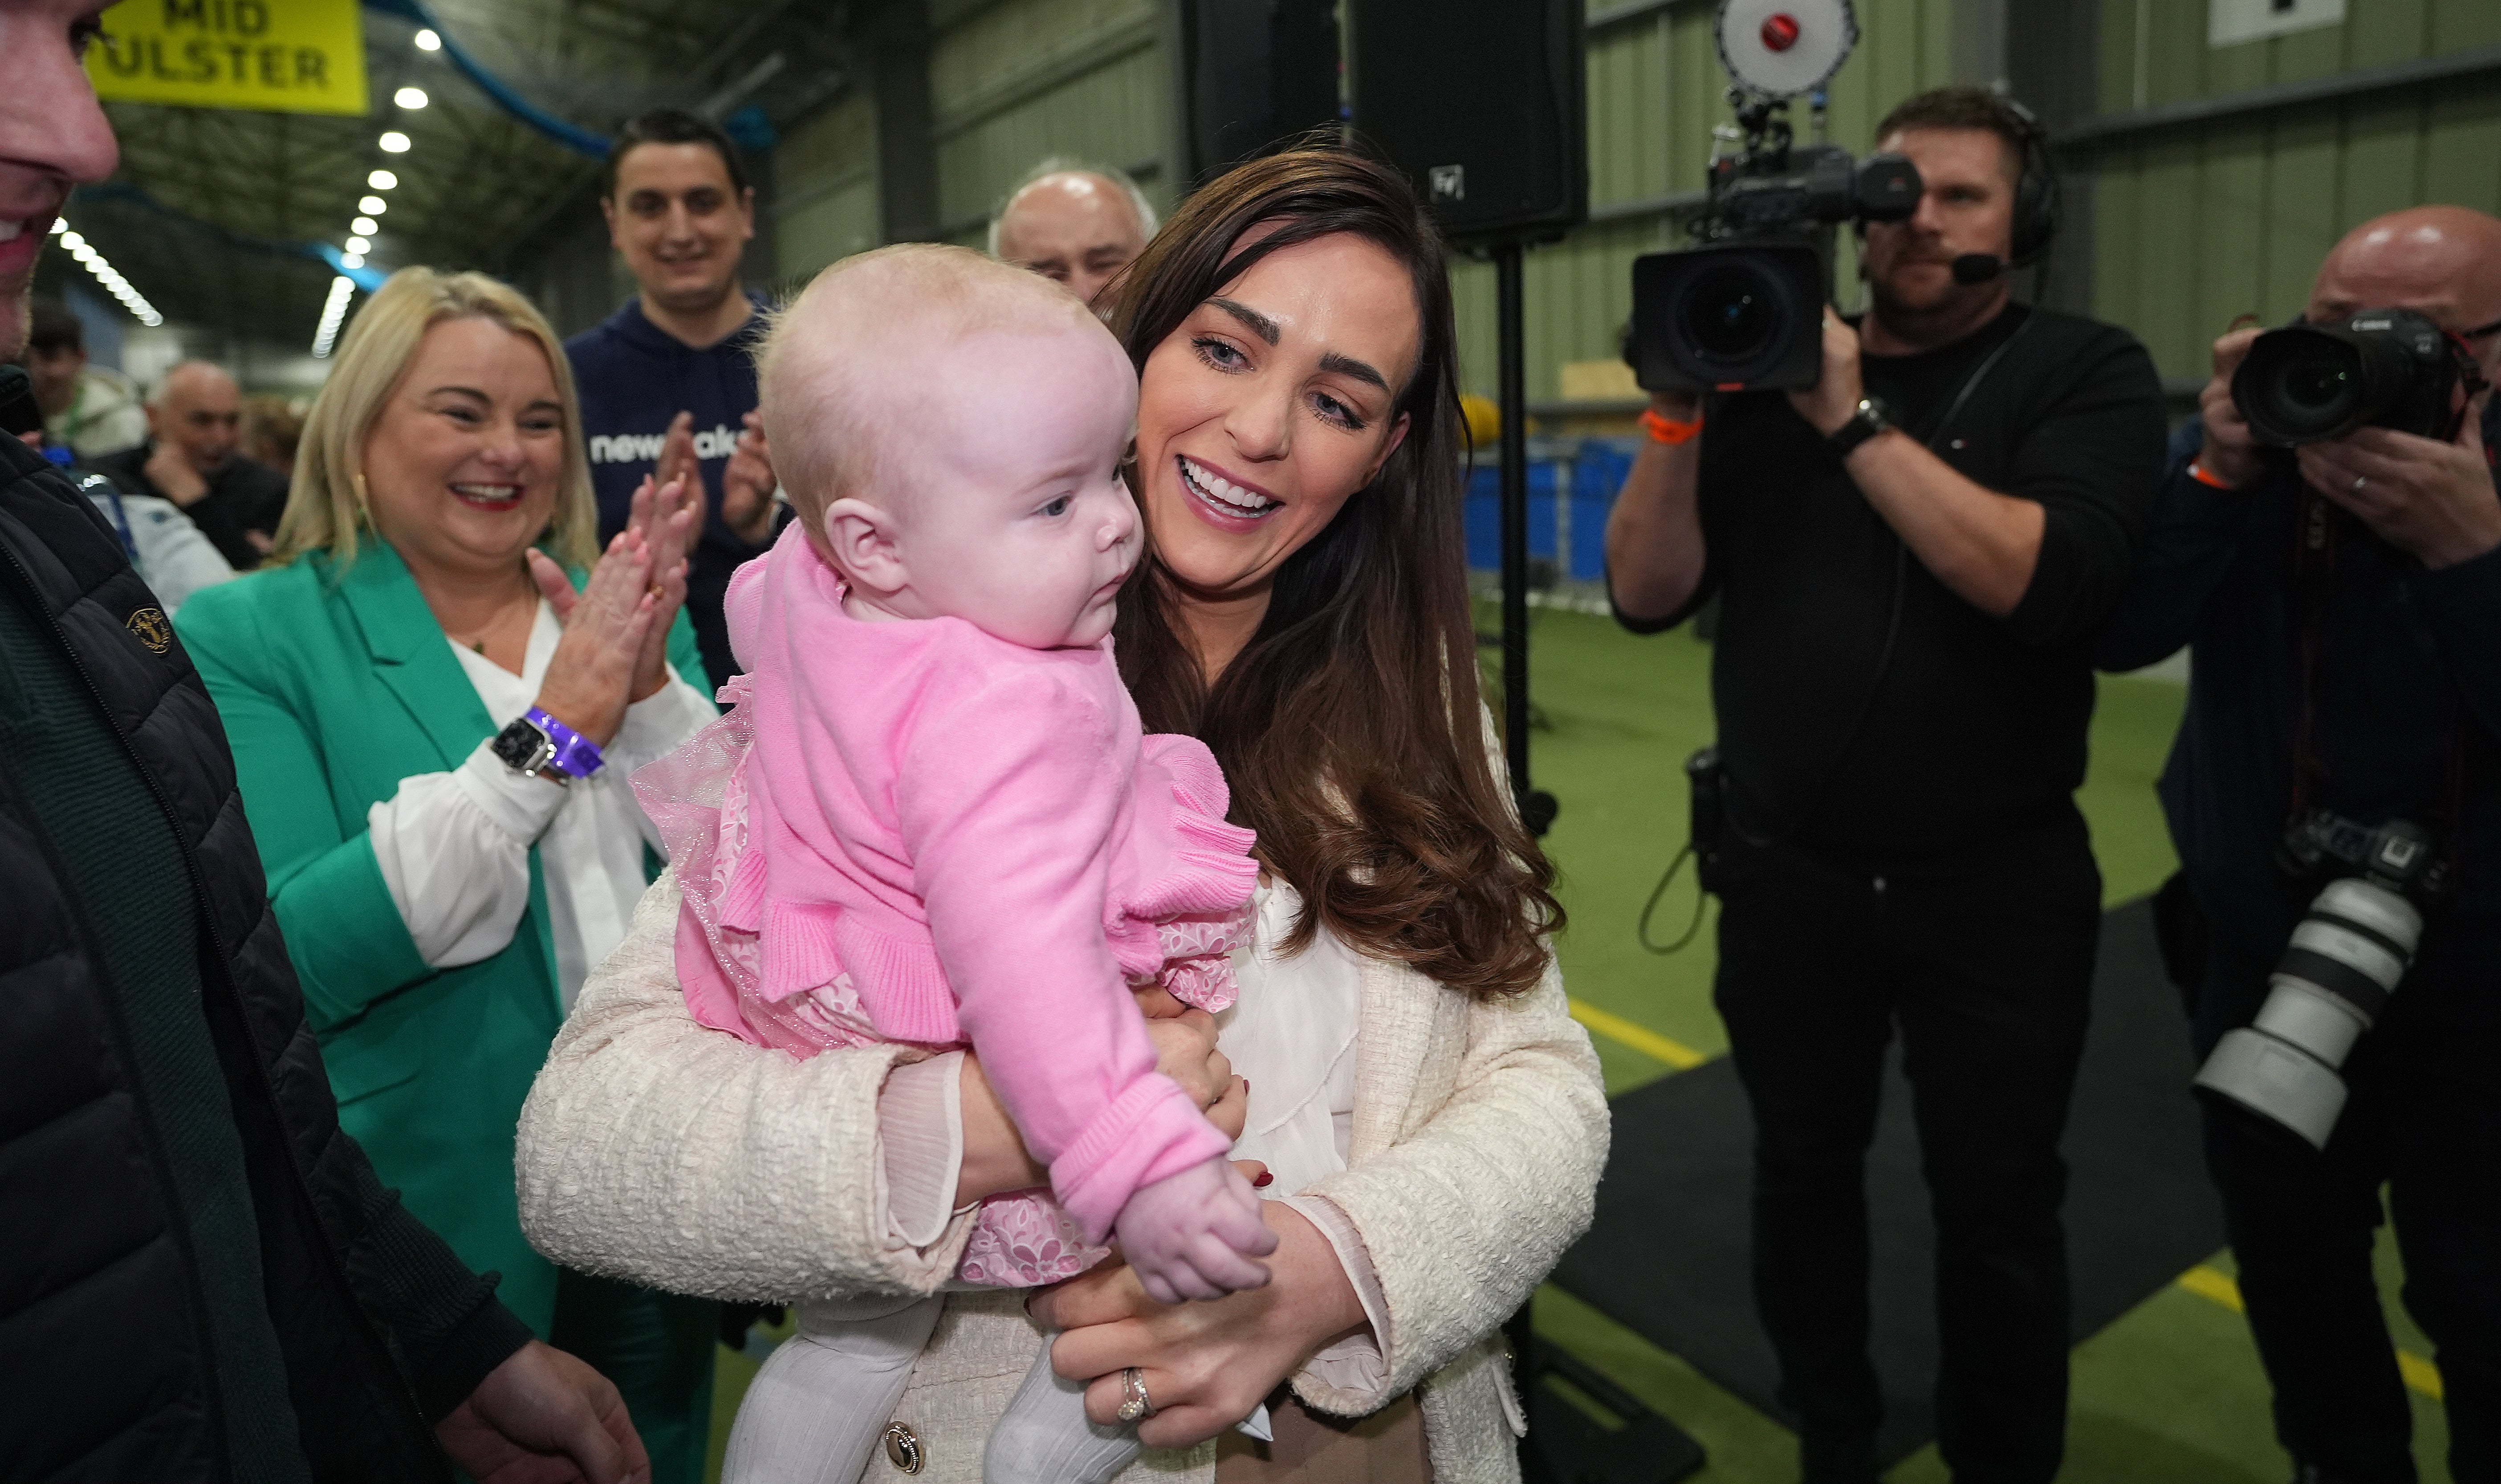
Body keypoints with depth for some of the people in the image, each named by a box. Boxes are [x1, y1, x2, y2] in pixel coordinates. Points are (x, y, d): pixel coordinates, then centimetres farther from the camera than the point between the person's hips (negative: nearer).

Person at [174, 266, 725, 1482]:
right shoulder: (249, 638, -9)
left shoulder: (623, 607, 2)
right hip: (436, 1215, -3)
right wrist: (556, 727, -26)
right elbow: (292, 958, -21)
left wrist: (648, 687, -21)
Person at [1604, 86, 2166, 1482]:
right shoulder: (1775, 363, 3)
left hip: (1994, 889, -2)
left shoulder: (2088, 373, -3)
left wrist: (1855, 419, -21)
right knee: (1802, 1174, 16)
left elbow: (2045, 583, -22)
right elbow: (1649, 596, -3)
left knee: (1997, 1213, 12)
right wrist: (1679, 410, -16)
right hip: (1784, 876, 2)